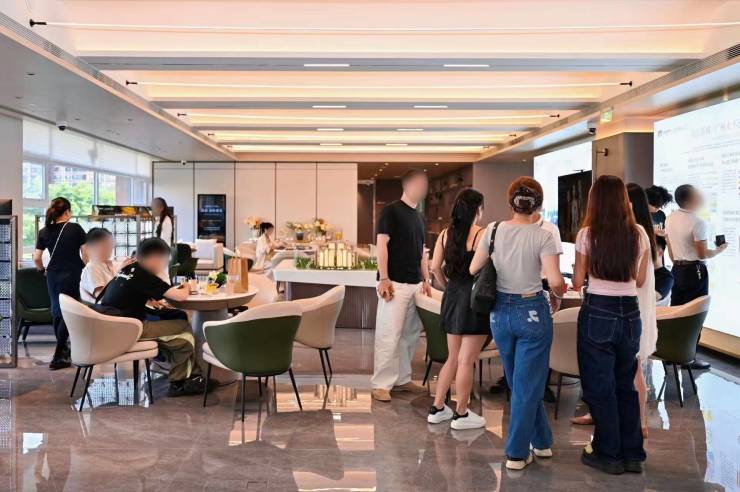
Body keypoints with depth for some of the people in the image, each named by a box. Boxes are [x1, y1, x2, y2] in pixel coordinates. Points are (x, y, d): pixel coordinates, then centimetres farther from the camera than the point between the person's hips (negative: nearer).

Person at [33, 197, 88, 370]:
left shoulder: (44, 232, 2)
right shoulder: (75, 228, -6)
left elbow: (36, 258, 2)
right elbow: (86, 255, -6)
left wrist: (43, 269, 21)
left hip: (53, 275, 4)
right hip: (72, 275, -4)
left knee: (57, 311, 17)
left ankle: (63, 350, 29)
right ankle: (58, 357, -6)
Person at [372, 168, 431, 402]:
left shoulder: (419, 218, 17)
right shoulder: (391, 211, -6)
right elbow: (381, 245, -11)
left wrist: (426, 280, 14)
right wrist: (384, 279, -17)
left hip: (415, 284, 8)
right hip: (394, 283, -8)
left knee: (410, 334, 10)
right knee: (389, 335, -7)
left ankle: (402, 379, 20)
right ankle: (381, 384, -1)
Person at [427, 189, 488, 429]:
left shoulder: (446, 233, 5)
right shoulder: (482, 234, -13)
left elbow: (435, 267, 4)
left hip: (452, 297, 7)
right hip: (475, 299, -7)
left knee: (453, 358, 18)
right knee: (466, 361, 3)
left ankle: (437, 408, 24)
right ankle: (461, 414, 12)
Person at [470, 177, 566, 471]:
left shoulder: (493, 230, -4)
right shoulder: (542, 237, -13)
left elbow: (474, 270, 0)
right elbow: (555, 282, -19)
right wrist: (560, 292, 3)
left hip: (500, 311, 4)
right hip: (532, 311, -4)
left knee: (521, 382, 19)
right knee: (528, 384, 6)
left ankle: (542, 442, 32)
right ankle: (517, 453, 12)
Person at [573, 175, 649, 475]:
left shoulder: (587, 235, -8)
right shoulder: (639, 234, 0)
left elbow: (577, 282, -3)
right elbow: (640, 281, 8)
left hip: (597, 314, -4)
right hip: (630, 314, 4)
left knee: (599, 386, 8)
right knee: (625, 384, 17)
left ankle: (608, 454, 15)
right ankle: (633, 454, 22)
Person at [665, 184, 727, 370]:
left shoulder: (670, 219, 4)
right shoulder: (697, 223, -18)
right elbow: (702, 254, -16)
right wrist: (719, 250, 1)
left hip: (677, 269, 7)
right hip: (695, 271, -7)